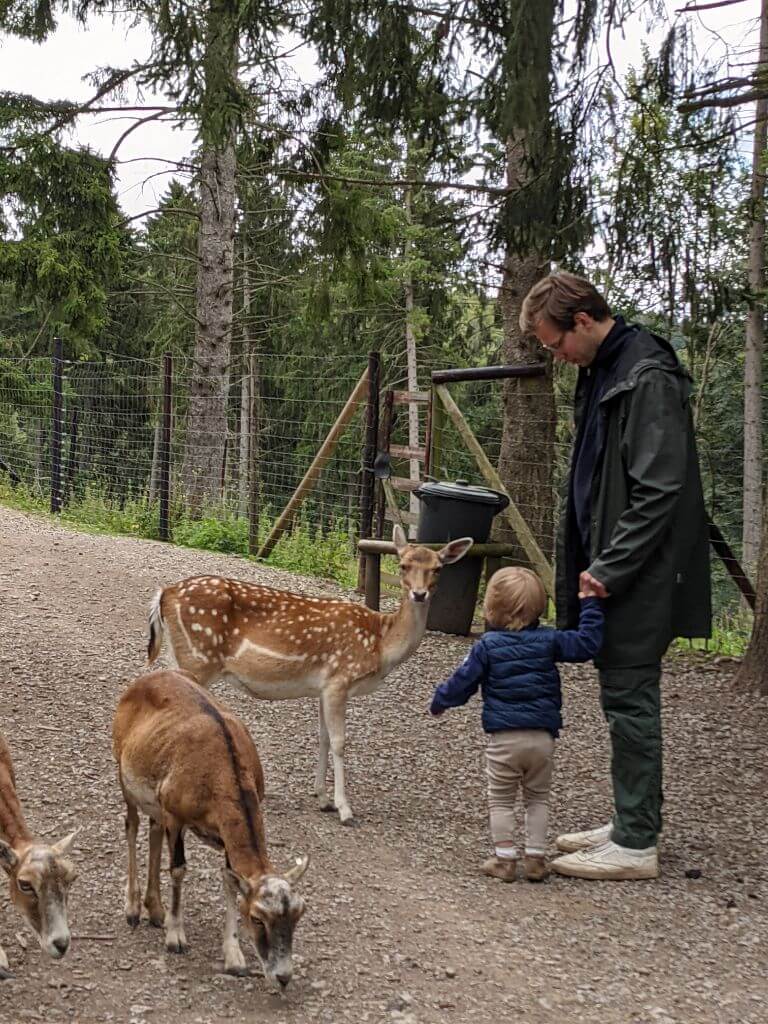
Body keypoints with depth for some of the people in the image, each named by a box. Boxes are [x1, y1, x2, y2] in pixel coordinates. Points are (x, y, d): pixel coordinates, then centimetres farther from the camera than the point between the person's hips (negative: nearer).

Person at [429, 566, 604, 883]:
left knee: (501, 800, 11)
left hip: (503, 738, -2)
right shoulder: (548, 640, -1)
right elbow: (587, 643, -1)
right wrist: (590, 603, 6)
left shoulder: (487, 646, -6)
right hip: (543, 737, 3)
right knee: (538, 798, 16)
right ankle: (535, 859, 15)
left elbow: (463, 682, -1)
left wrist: (439, 701, 17)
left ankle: (505, 858, 10)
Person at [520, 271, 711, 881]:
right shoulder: (602, 373, 14)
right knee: (627, 698, 14)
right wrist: (592, 565, 15)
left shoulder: (648, 378, -17)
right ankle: (633, 824, 24)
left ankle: (637, 845, 3)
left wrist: (609, 568, -20)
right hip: (612, 571, 10)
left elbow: (660, 492, -22)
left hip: (640, 577, -10)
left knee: (630, 699, -5)